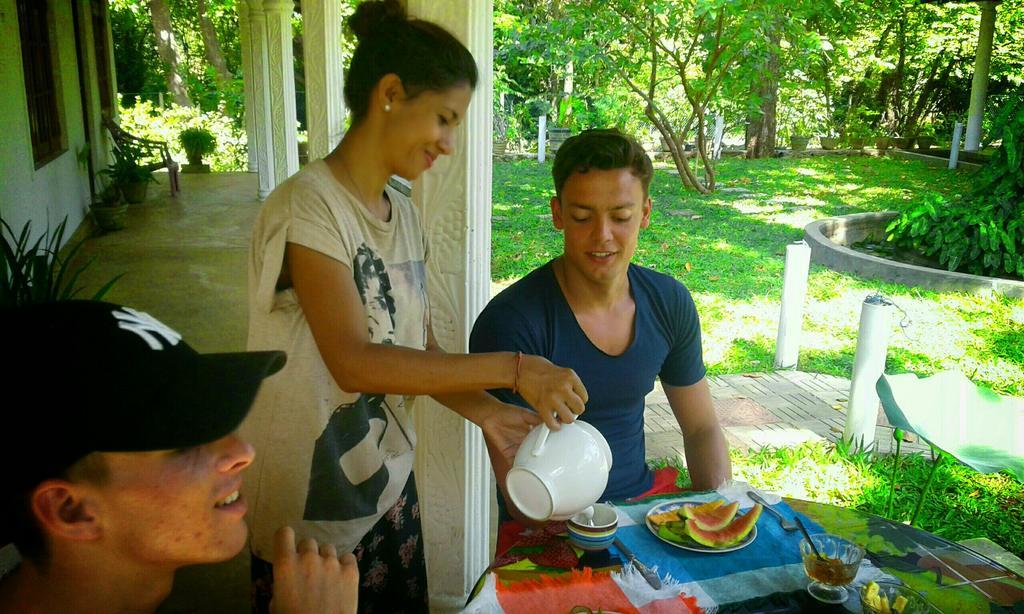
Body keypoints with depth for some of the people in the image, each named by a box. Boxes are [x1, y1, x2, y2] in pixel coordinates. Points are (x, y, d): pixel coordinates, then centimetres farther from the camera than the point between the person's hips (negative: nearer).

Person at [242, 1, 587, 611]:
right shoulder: (309, 205, -19)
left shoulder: (404, 215, 4)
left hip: (390, 487, 7)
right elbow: (353, 362, -28)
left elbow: (419, 349, 6)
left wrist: (486, 411, -11)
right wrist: (513, 368, -28)